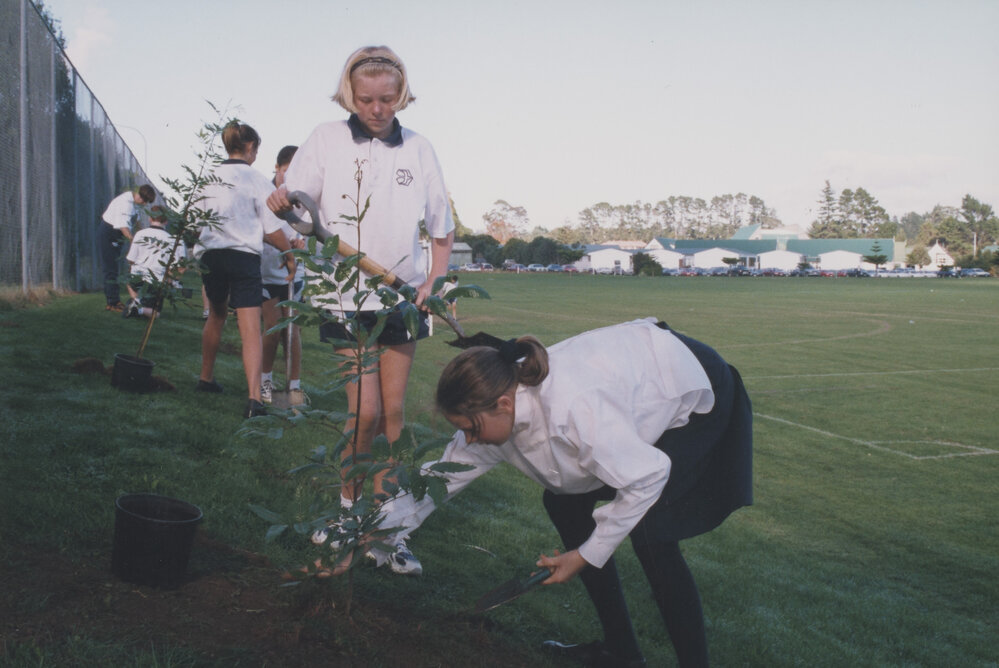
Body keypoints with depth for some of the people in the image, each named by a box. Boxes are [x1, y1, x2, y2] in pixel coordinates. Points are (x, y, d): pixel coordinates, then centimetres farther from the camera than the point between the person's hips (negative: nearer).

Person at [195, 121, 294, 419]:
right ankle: (254, 399, -21)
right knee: (251, 330, -8)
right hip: (243, 257, -5)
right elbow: (272, 229, -6)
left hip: (209, 254, 5)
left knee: (216, 316, 27)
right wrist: (290, 256, 8)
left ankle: (206, 378, 40)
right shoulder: (257, 180, -6)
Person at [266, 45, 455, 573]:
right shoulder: (328, 139, -2)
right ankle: (347, 503, 16)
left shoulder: (418, 148, 4)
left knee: (393, 410, 6)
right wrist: (281, 204, -29)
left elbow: (442, 227, 10)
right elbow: (293, 203, -6)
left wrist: (434, 281, -3)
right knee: (365, 410, -10)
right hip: (347, 296, -3)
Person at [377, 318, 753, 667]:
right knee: (565, 502, 2)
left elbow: (646, 477, -30)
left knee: (647, 528, -22)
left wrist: (586, 556, -21)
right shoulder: (497, 409, -16)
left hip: (698, 395, -8)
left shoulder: (571, 410, -41)